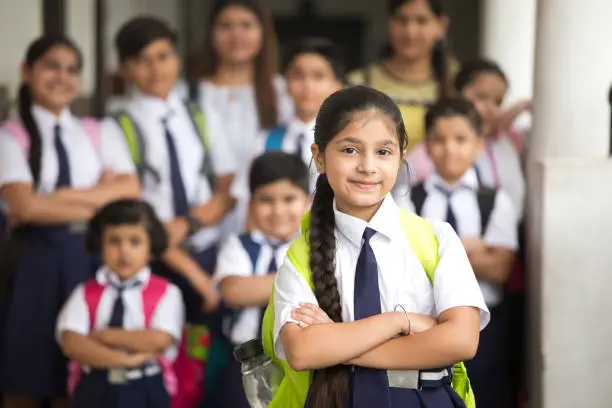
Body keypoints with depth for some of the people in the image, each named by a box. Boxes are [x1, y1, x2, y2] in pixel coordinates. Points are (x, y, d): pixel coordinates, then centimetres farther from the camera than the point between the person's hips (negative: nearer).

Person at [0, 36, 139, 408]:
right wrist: (100, 204, -9)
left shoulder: (99, 134, 12)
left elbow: (131, 189, -3)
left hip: (89, 258, 3)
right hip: (33, 261, -3)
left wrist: (59, 199, -12)